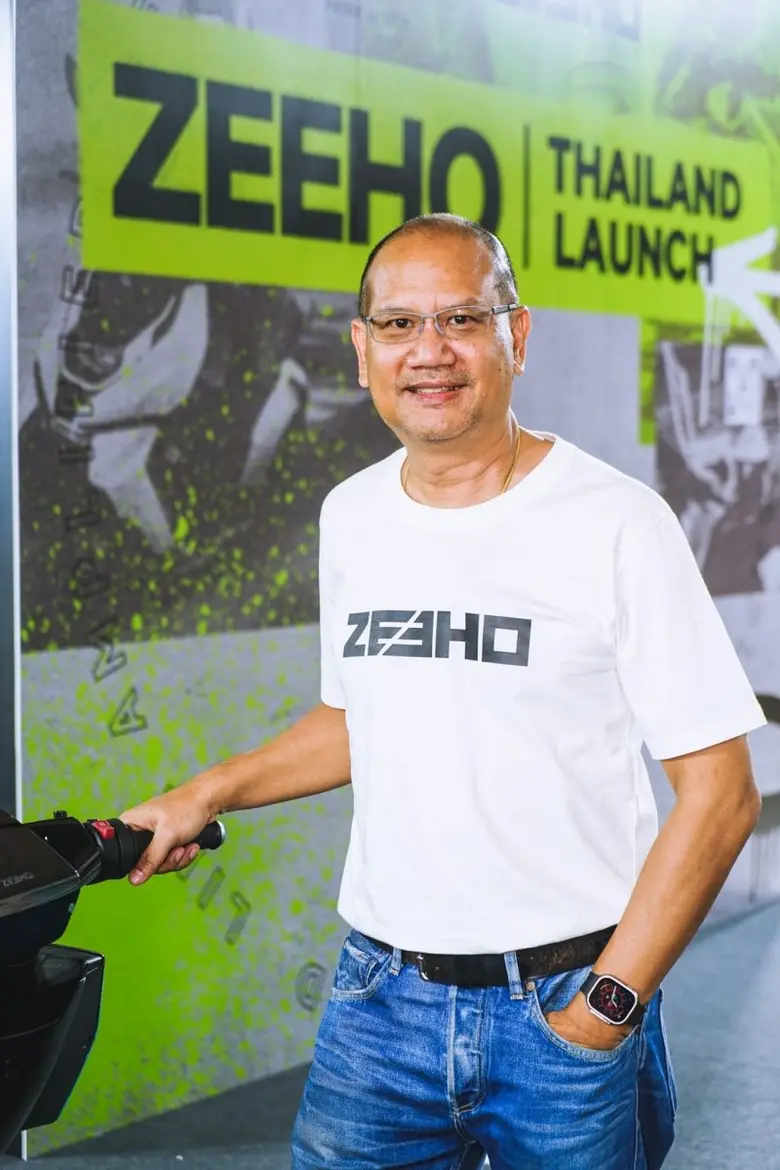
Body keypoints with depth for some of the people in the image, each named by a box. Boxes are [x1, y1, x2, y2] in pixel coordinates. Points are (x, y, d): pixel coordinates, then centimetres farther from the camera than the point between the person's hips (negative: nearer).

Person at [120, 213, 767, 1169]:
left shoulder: (617, 523, -12)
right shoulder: (350, 516, 6)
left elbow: (719, 790, -12)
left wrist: (606, 1006, -14)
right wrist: (206, 796, 11)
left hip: (565, 1000, -4)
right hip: (378, 992, 4)